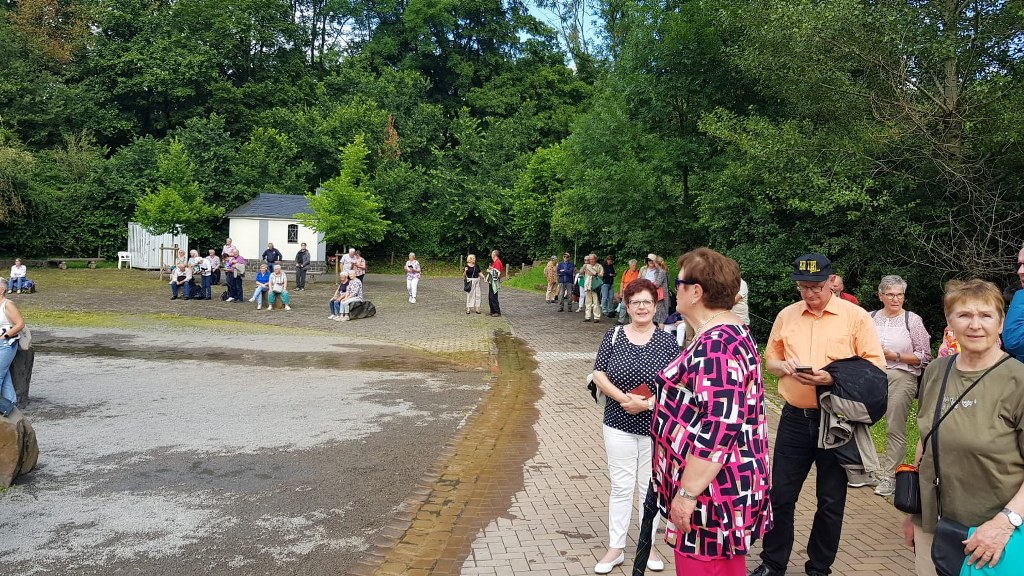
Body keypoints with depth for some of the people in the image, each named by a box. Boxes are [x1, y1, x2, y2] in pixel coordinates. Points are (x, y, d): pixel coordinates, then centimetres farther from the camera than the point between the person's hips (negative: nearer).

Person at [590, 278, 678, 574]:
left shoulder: (667, 341, -3)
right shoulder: (614, 336, 0)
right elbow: (599, 375, -3)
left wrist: (649, 403, -19)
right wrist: (623, 398, -18)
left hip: (656, 427, 0)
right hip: (619, 425, 0)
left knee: (651, 487, 12)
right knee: (621, 486, 8)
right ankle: (615, 548, 19)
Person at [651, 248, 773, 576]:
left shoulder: (717, 346, -23)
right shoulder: (731, 334, 11)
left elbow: (717, 430, -28)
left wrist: (688, 493, -22)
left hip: (711, 491, -11)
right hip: (723, 486, 11)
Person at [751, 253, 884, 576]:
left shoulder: (856, 317, -6)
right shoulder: (786, 316, 5)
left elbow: (876, 370, -8)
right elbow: (770, 361, 13)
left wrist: (833, 378, -22)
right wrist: (785, 367, -10)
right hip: (794, 418, 3)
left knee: (831, 501, 10)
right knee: (780, 495, 8)